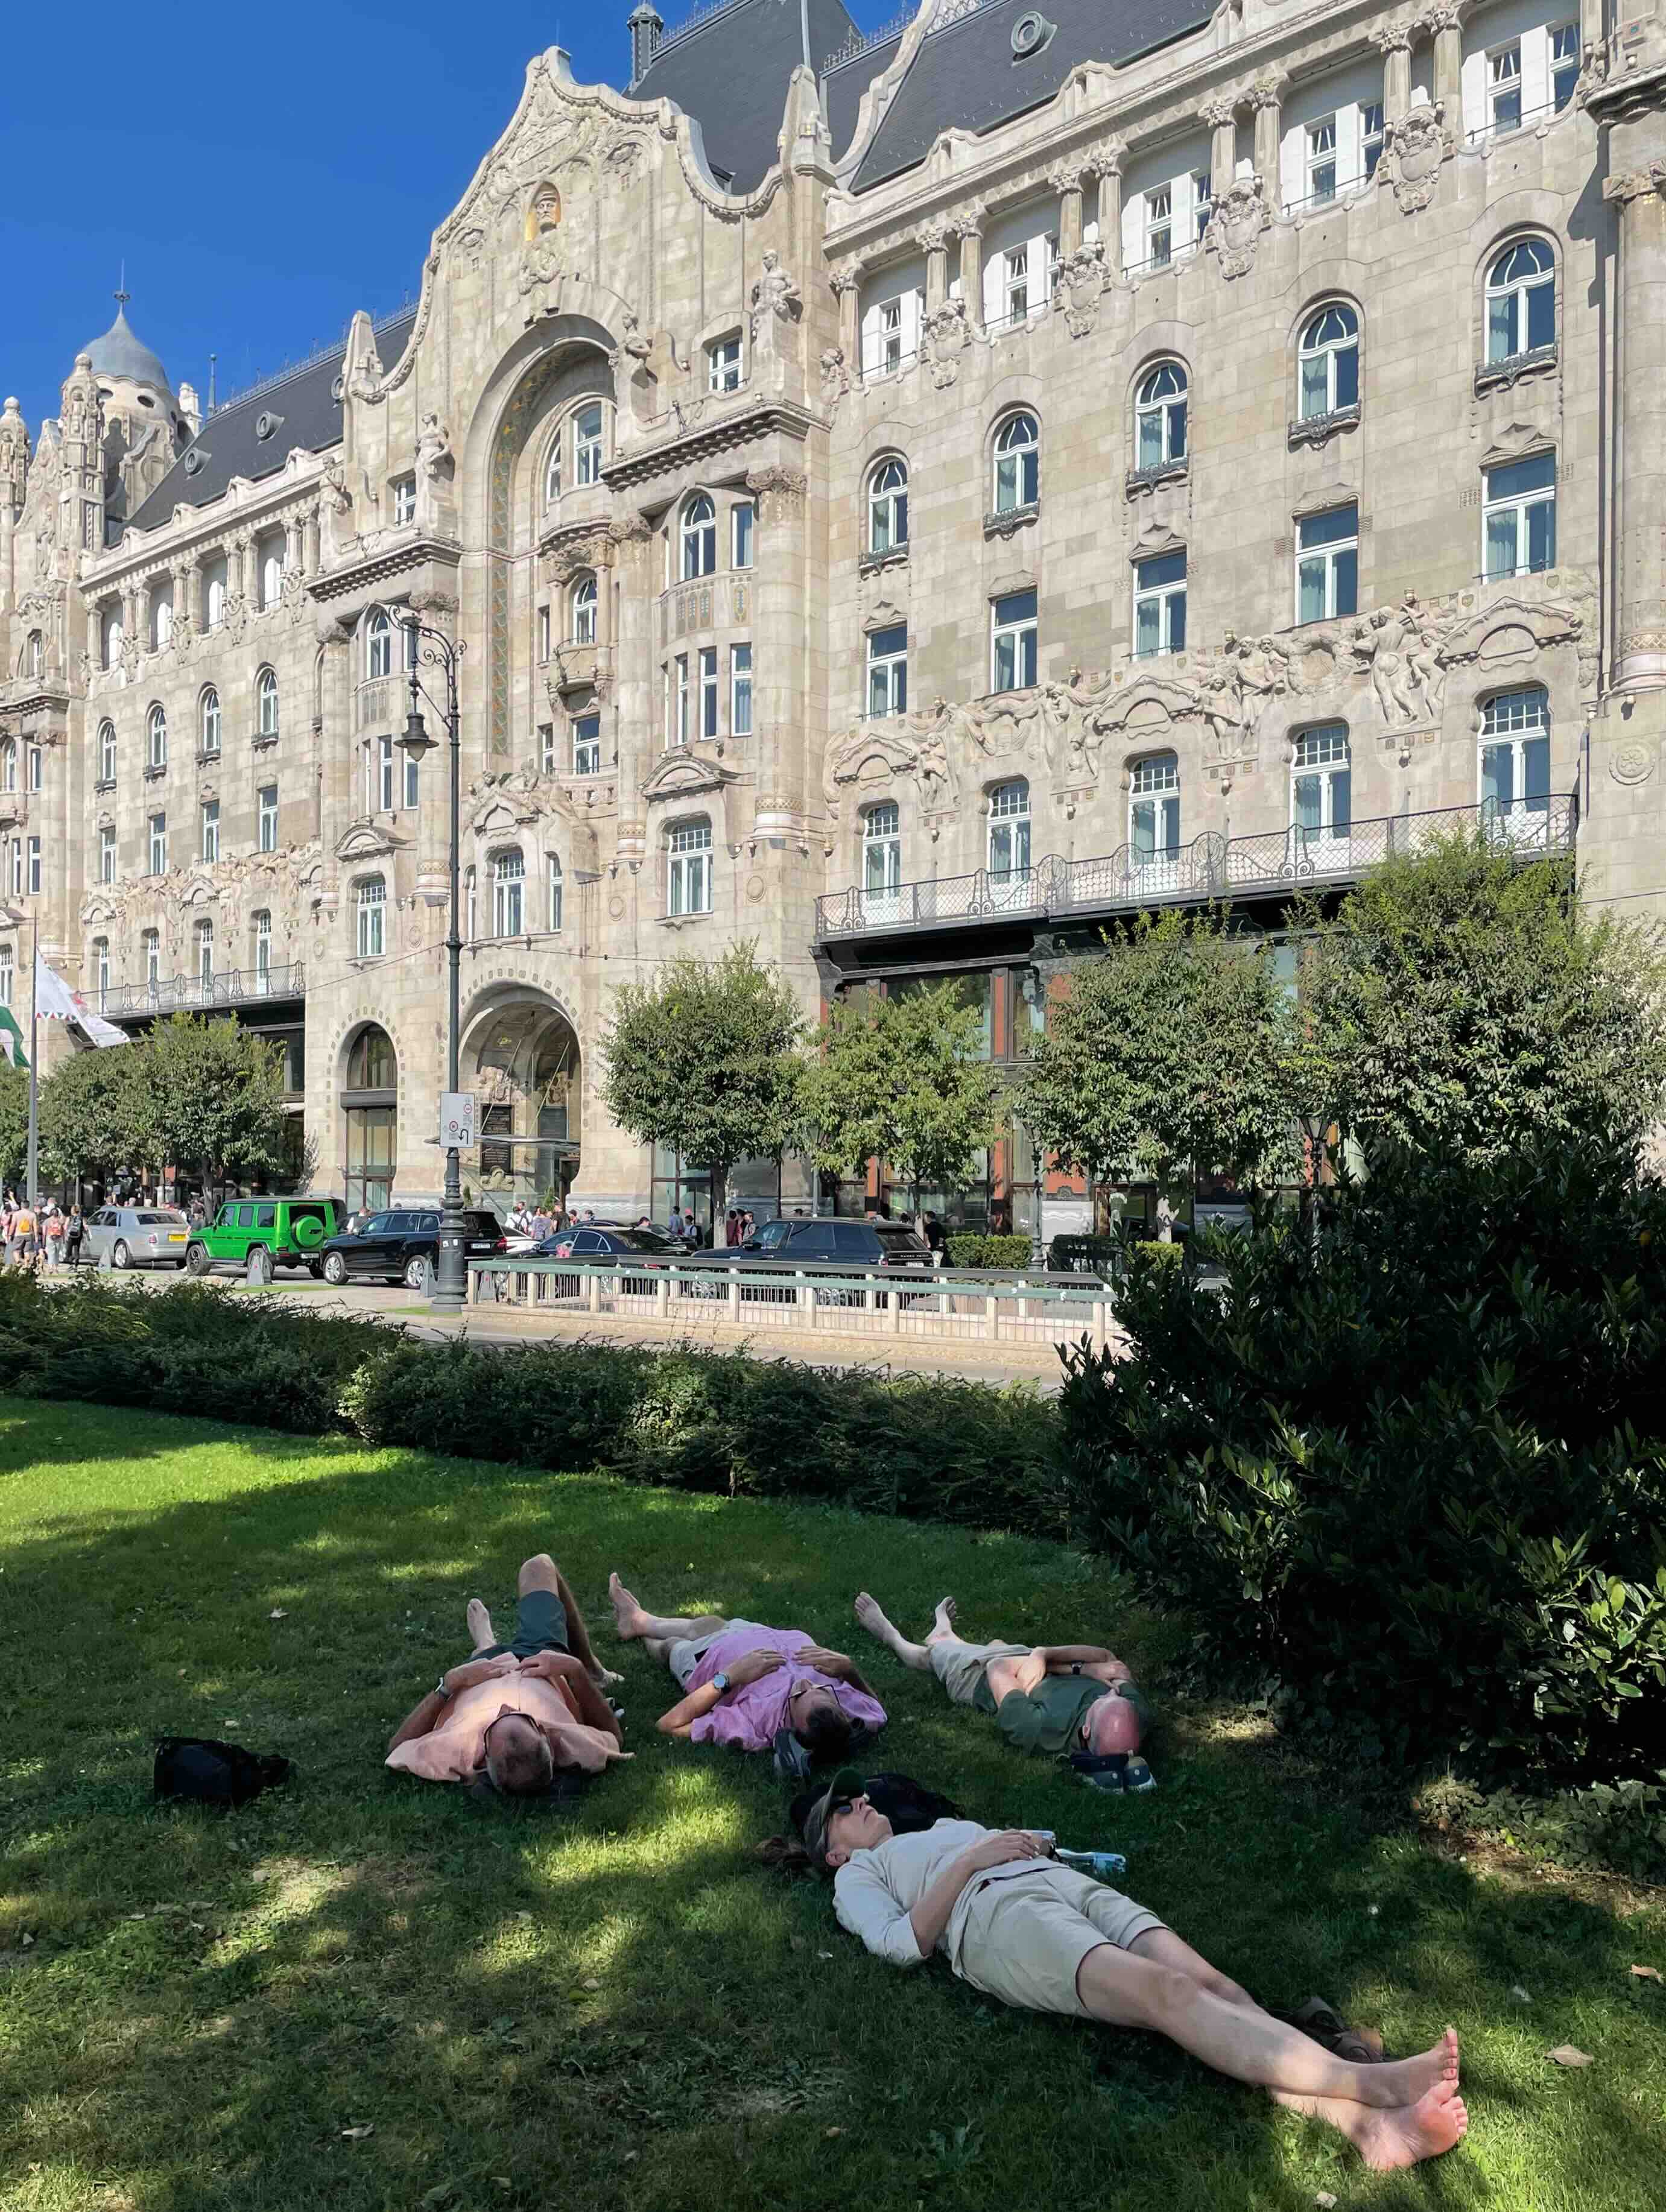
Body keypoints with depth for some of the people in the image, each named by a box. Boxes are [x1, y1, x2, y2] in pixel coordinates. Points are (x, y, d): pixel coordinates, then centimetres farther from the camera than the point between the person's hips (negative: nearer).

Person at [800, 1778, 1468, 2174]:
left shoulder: (943, 1826, 42)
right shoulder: (857, 1877, 22)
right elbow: (904, 1943, 1)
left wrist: (1028, 1840, 13)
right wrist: (974, 1858, -3)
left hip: (1072, 1884, 7)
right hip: (997, 1915, -7)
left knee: (1215, 1986, -22)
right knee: (1167, 1992, -31)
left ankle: (1367, 2124, -43)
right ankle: (1373, 2081, -48)